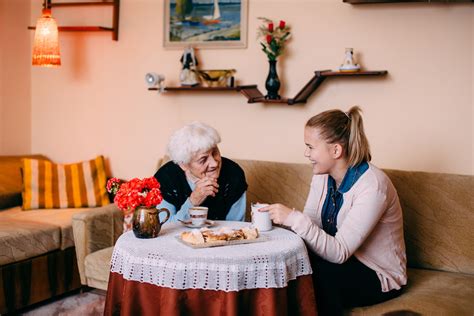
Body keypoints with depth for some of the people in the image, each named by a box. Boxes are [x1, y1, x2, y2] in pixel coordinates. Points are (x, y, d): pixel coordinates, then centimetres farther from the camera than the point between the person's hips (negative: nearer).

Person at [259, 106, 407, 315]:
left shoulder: (372, 185, -24)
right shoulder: (323, 176, -1)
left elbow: (340, 252, -28)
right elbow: (309, 226, -3)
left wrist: (294, 218, -35)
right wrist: (277, 218, -21)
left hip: (379, 276, -6)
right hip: (339, 260, 6)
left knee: (319, 274, -31)